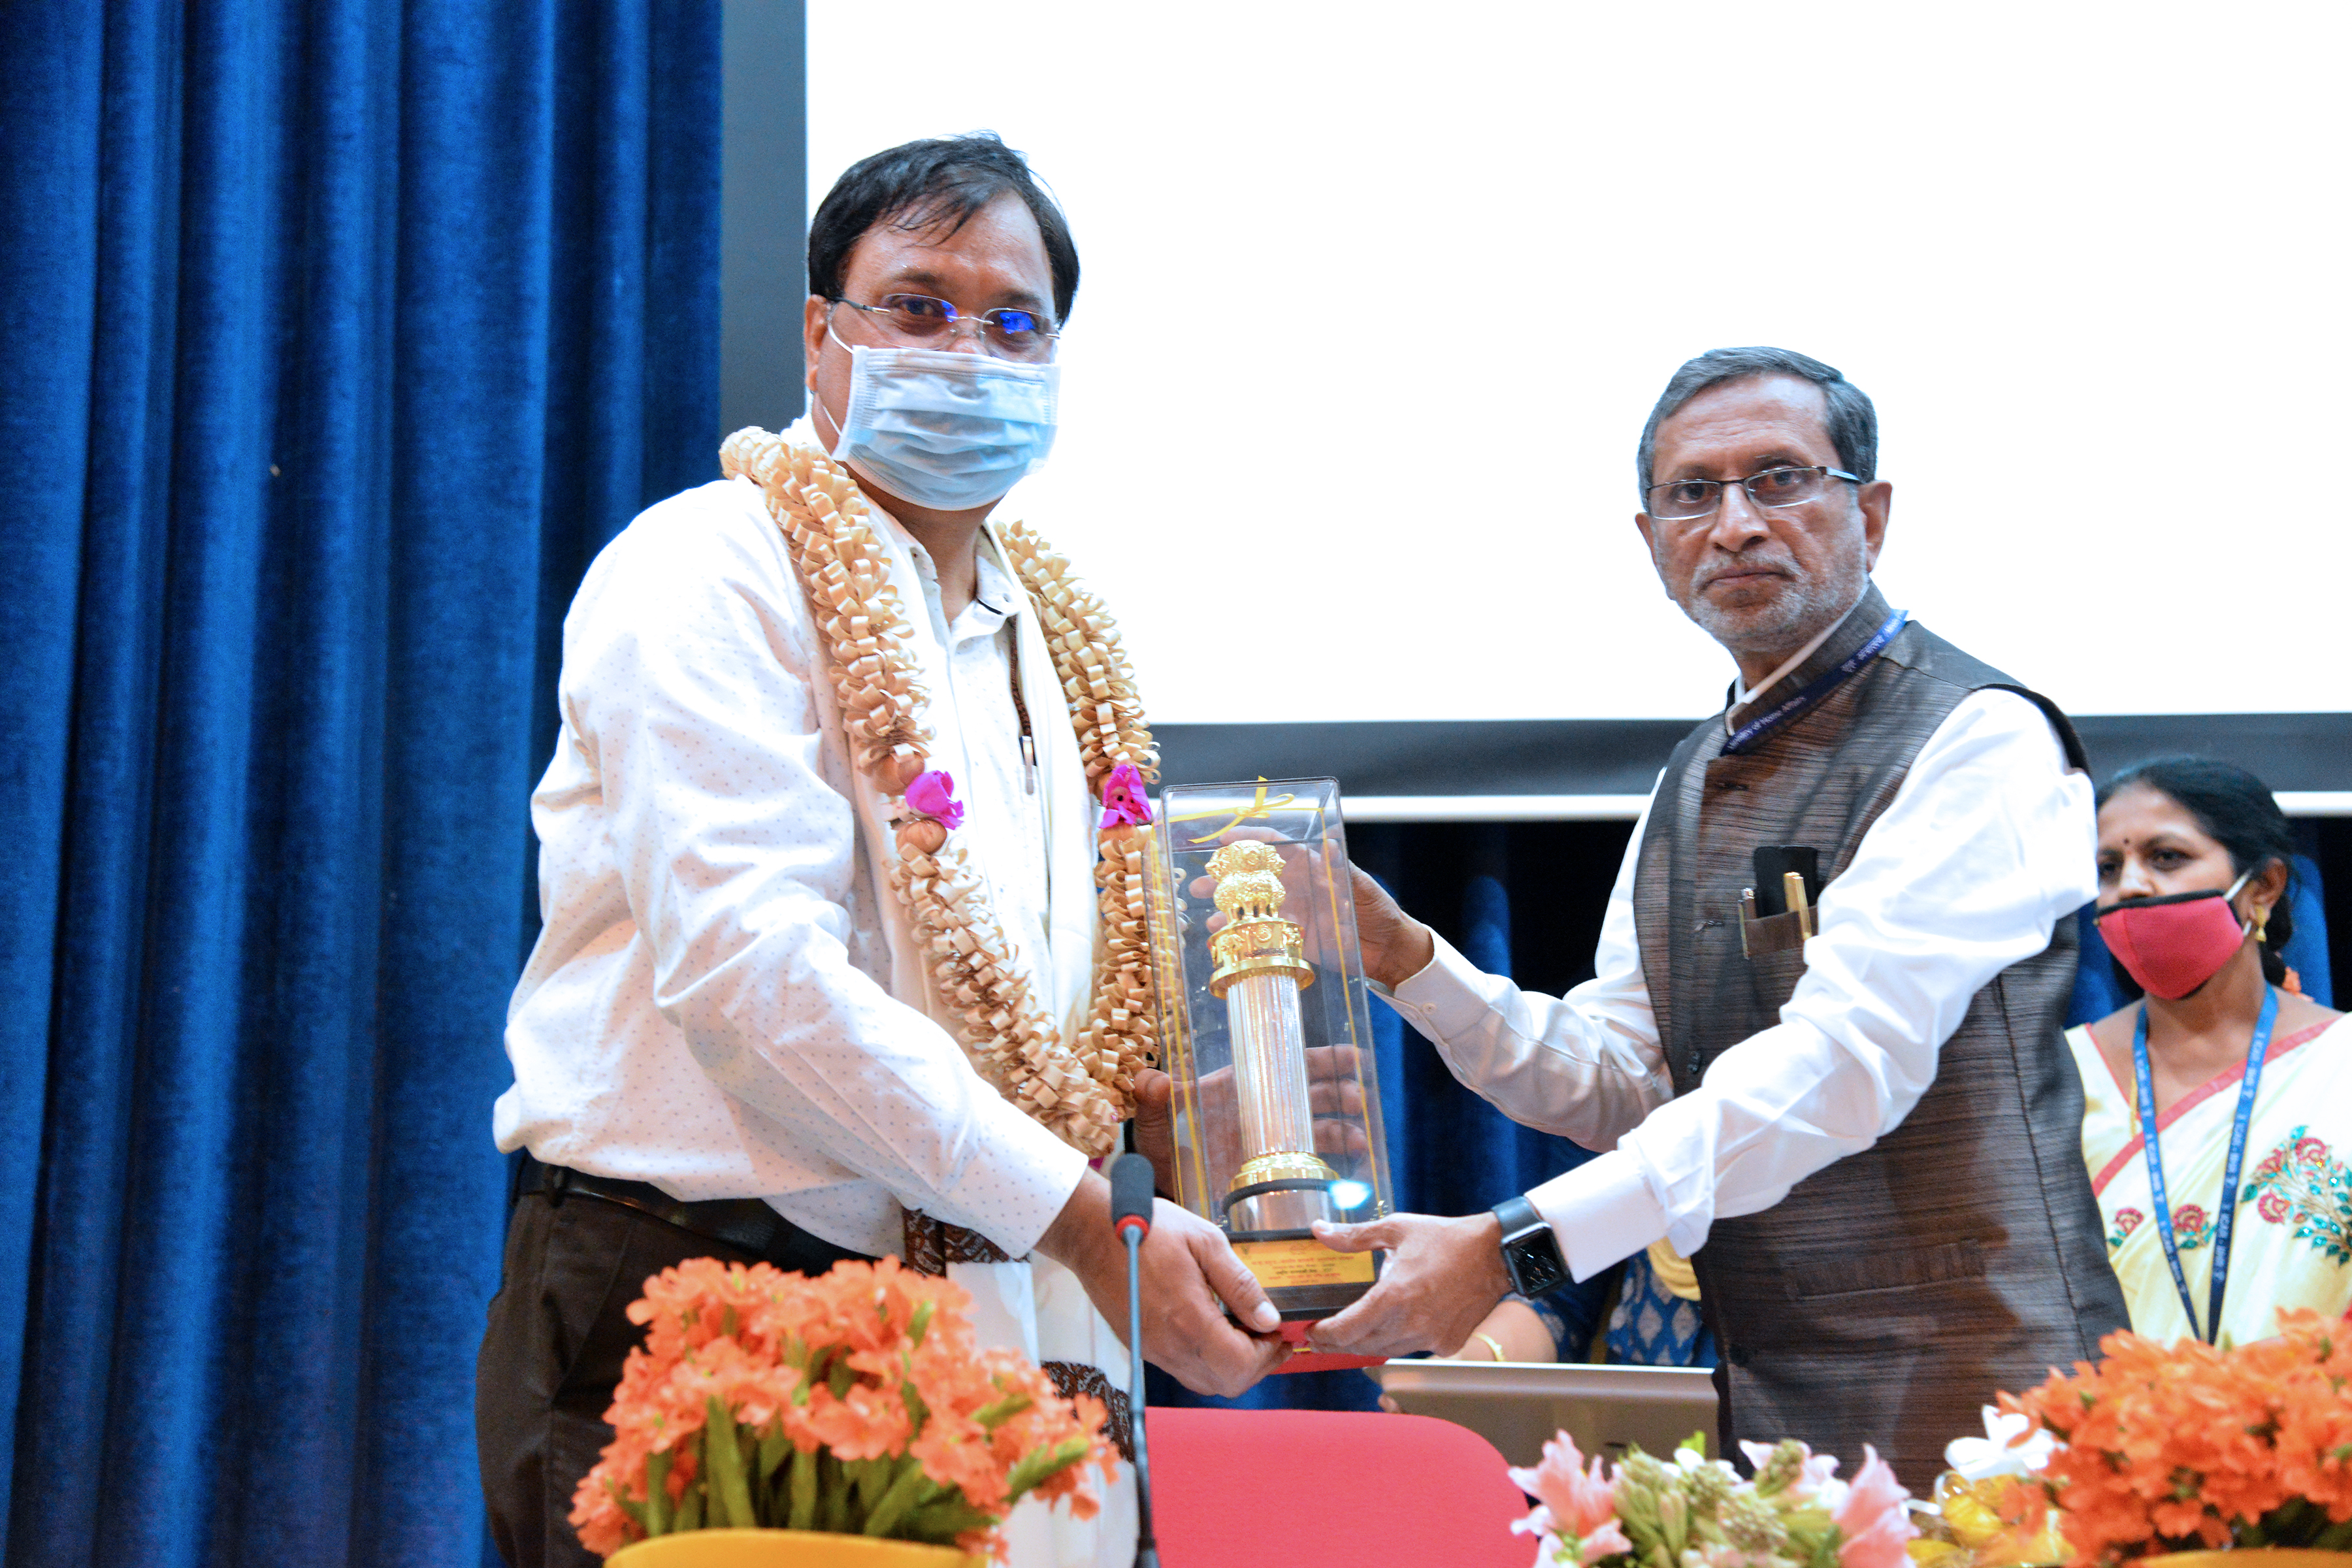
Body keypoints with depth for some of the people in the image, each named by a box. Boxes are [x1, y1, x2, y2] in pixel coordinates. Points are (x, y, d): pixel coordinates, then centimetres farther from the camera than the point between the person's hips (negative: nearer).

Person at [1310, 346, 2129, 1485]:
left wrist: (1513, 1246, -27)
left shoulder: (1979, 739, -11)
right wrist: (1399, 954, -4)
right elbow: (1618, 1082, 11)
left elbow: (1844, 1062, -22)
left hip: (1967, 1391, -6)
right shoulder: (1687, 788, 14)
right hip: (1767, 1393, 6)